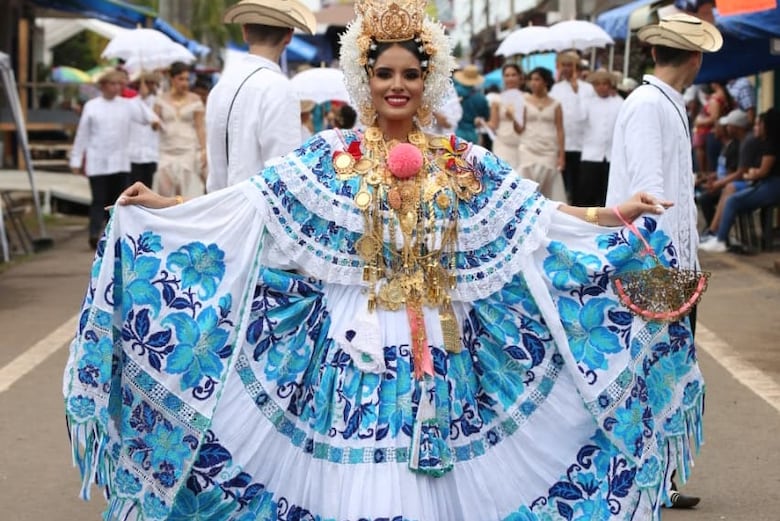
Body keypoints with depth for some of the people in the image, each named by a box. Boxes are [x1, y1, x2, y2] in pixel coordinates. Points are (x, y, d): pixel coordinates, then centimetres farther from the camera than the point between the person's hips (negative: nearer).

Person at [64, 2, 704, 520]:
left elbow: (537, 217, 8)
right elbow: (248, 206, -3)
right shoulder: (331, 155, 1)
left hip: (436, 344, 2)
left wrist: (619, 214, 1)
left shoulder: (462, 162, 6)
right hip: (356, 340, -2)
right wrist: (164, 206, -12)